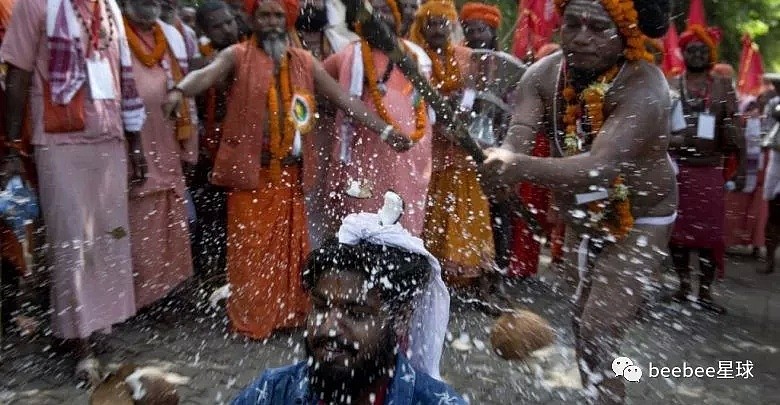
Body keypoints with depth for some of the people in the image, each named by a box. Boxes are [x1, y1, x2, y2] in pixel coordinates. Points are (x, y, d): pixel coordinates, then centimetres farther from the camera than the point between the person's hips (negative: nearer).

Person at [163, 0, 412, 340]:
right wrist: (179, 91, -43)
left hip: (290, 170, 3)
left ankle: (288, 312, 24)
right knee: (250, 246, 1)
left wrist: (385, 130, 5)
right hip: (250, 169, -3)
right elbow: (207, 74, -20)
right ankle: (251, 318, 14)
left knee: (288, 244, 10)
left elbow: (344, 100, 9)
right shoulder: (238, 56, 0)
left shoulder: (305, 62, 10)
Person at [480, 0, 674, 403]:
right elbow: (517, 139, -27)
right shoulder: (543, 74, -14)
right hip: (581, 221, 6)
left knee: (597, 337, -14)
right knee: (581, 327, 20)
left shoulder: (644, 88, -29)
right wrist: (500, 159, -51)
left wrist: (522, 167, -57)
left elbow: (601, 165, -43)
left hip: (638, 224, -5)